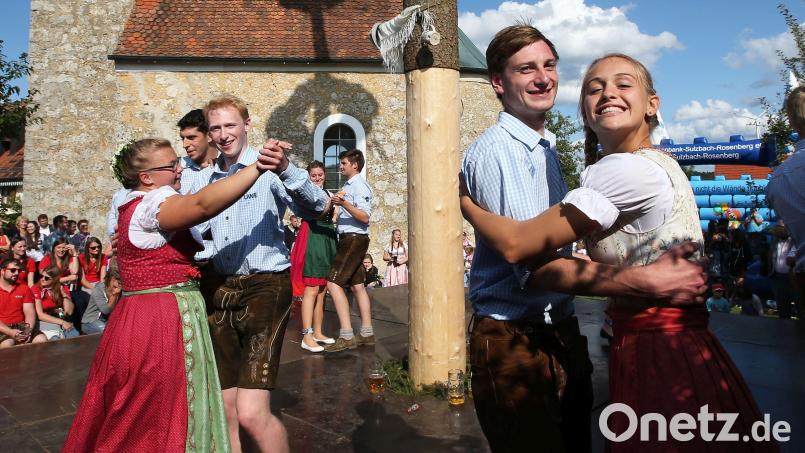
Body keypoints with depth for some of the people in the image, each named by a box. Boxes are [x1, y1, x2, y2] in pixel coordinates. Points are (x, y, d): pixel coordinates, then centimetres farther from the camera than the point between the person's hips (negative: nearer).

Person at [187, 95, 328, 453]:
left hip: (265, 287, -5)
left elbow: (316, 209, -20)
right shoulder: (205, 178, 11)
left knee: (252, 414, -12)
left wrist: (285, 170, -36)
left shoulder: (269, 170, -6)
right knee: (225, 413, 13)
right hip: (220, 291, 6)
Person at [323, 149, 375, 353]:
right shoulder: (349, 185, 16)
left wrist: (344, 203, -33)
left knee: (333, 283, -15)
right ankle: (367, 334, 18)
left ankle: (346, 336, -16)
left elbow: (365, 217, -23)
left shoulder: (359, 185, -12)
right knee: (357, 285, 11)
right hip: (349, 239, 10)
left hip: (354, 239, -10)